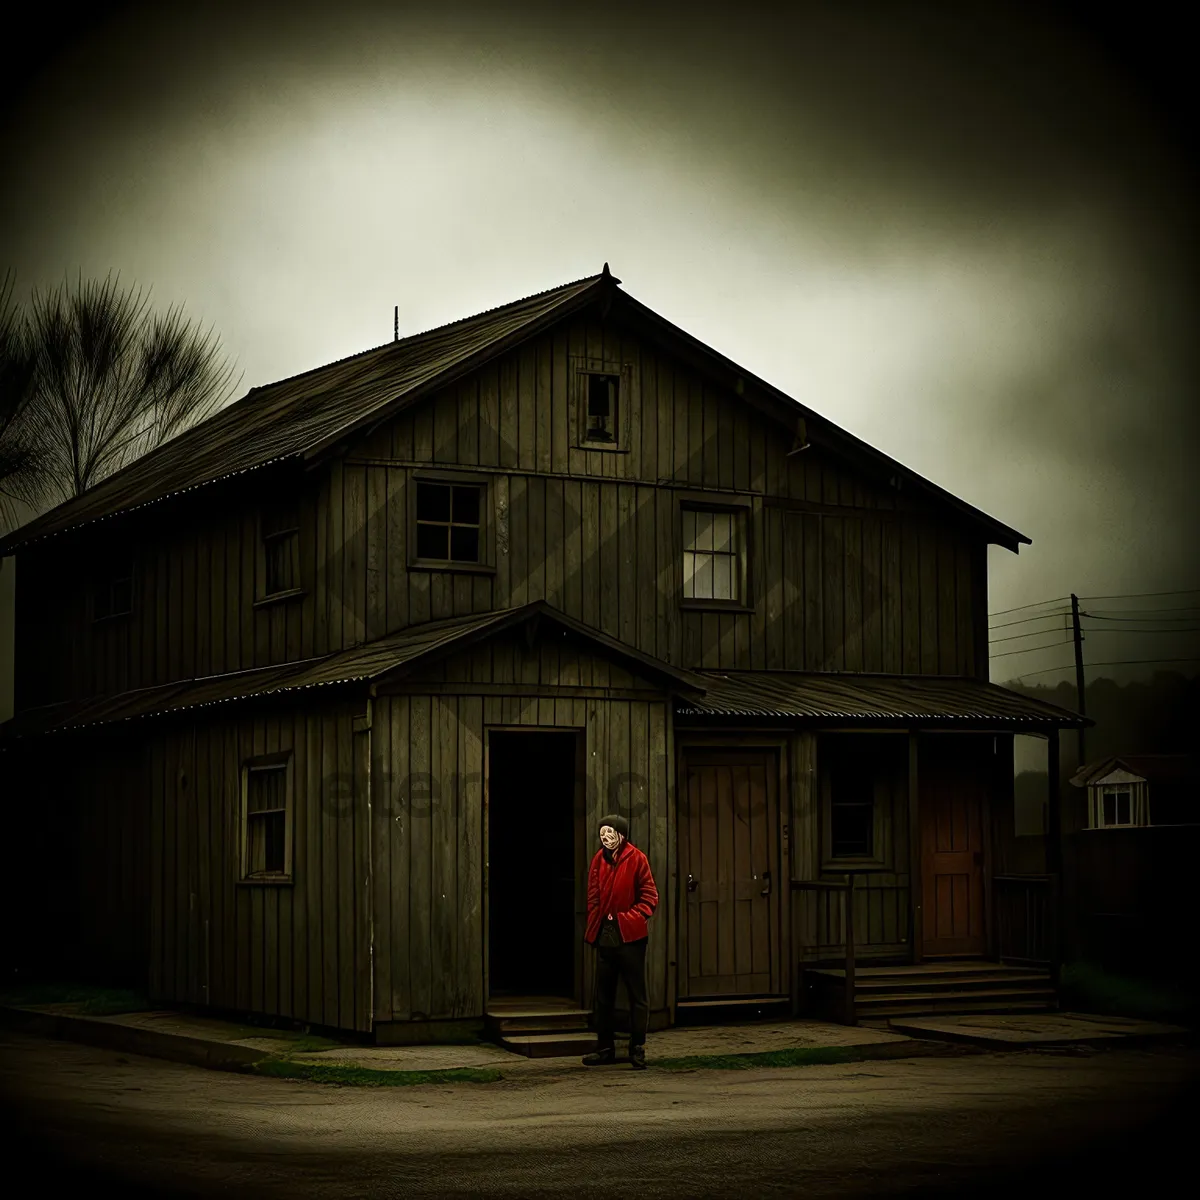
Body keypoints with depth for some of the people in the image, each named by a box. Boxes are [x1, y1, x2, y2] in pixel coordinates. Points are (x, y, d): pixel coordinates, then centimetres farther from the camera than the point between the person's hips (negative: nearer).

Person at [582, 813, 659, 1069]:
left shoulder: (636, 859, -6)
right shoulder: (599, 859, 7)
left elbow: (649, 898, -5)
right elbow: (593, 896, 12)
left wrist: (631, 918, -13)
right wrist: (594, 926, 3)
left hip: (630, 935, -5)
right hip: (605, 936, 5)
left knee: (637, 995, 0)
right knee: (603, 995, 11)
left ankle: (637, 1051, 6)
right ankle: (605, 1048, 20)